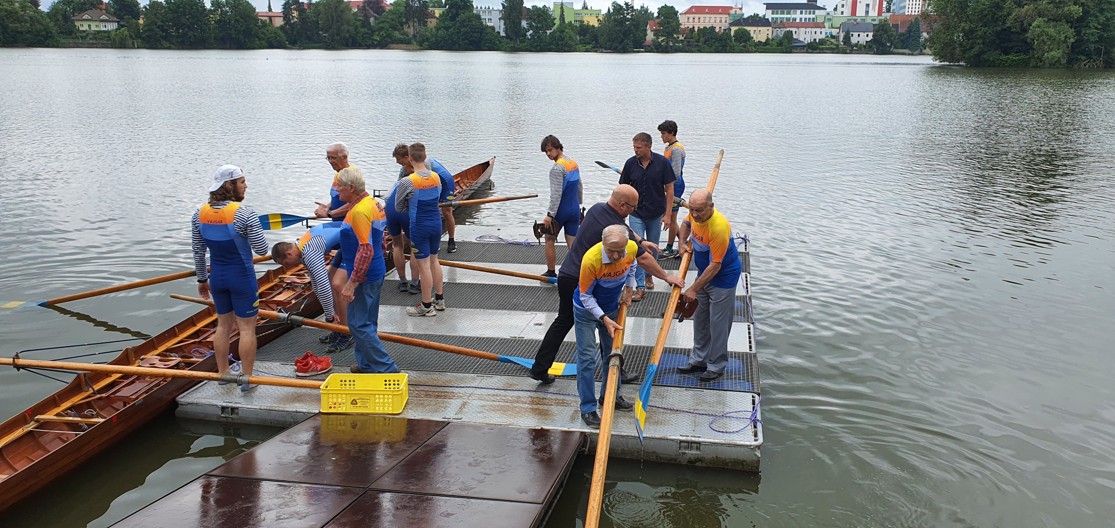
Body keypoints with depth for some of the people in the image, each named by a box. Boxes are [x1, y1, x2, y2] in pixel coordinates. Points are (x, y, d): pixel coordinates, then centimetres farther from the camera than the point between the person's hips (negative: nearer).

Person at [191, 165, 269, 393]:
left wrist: (202, 279, 17)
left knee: (223, 325, 20)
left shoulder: (199, 214, -1)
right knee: (247, 328, 5)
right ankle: (247, 380, 12)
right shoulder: (244, 213, -19)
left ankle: (222, 374, 30)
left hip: (218, 277, 6)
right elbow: (262, 250, -15)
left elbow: (198, 252, 6)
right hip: (242, 278, -6)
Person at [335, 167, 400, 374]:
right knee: (368, 321, 18)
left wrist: (352, 283, -25)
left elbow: (366, 250, -27)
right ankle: (368, 364, 29)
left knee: (359, 324, -3)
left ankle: (386, 368, 0)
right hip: (376, 272, 10)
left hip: (363, 276, -10)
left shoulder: (359, 211, -22)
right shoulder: (374, 203, 9)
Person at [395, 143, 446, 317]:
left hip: (419, 227, -6)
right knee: (434, 261, 19)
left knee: (424, 266, 2)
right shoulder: (436, 178, -1)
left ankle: (427, 306, 13)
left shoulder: (407, 182, -17)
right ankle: (439, 300, 30)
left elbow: (398, 207, -5)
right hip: (436, 224, 6)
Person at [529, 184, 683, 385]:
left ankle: (539, 368, 19)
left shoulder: (596, 209, 6)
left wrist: (640, 241, 31)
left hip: (566, 276, 8)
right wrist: (666, 276, 0)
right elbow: (643, 259, -12)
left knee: (563, 322, 19)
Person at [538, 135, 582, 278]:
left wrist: (550, 215, -21)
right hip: (574, 210, 7)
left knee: (550, 240, 11)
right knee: (573, 244, 5)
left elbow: (556, 194, -22)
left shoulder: (557, 168, -17)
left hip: (560, 210, -7)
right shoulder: (574, 164, 9)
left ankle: (551, 273, 19)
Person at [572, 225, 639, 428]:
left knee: (612, 353, 17)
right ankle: (588, 409, 4)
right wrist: (604, 319, -27)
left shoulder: (632, 248, -22)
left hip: (612, 308, 5)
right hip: (587, 310, -5)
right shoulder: (591, 259, -36)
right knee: (587, 358, -5)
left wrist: (628, 289, 2)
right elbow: (585, 296, -23)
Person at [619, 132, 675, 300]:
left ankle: (648, 275, 37)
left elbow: (669, 189, -5)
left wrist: (667, 214, -7)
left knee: (653, 249, 15)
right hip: (636, 214, 0)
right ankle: (641, 287, -5)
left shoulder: (662, 162, -11)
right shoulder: (630, 163, -6)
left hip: (656, 214, 0)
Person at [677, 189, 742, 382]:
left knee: (718, 323, 1)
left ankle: (717, 366, 15)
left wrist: (694, 289, -26)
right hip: (704, 272, 8)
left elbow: (715, 266, -29)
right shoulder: (695, 214, -12)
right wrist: (682, 243, 0)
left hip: (723, 277, -8)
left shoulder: (719, 227, -35)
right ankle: (699, 360, 28)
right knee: (700, 319, 16)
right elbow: (686, 223, 17)